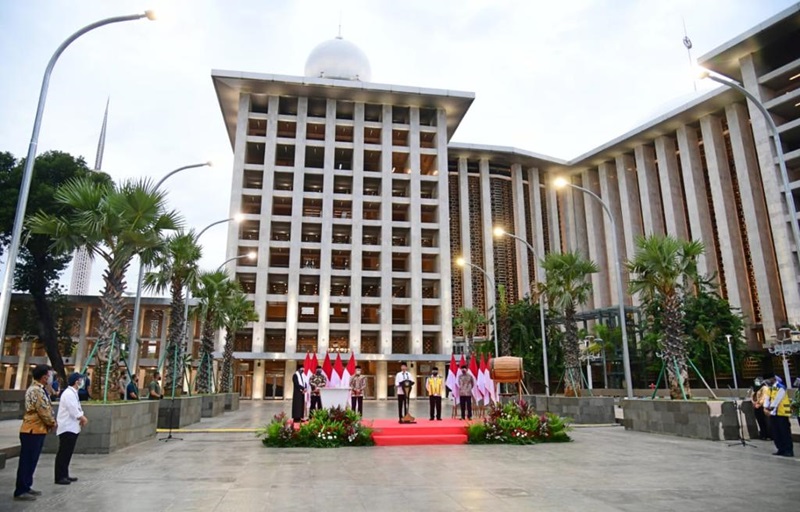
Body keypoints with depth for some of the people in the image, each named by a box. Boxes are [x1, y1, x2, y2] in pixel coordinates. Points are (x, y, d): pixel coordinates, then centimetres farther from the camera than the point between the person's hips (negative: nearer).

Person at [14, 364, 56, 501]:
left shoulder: (38, 389, 13)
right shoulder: (36, 390, -20)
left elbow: (46, 409, 17)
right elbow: (43, 411, -21)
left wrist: (51, 422, 6)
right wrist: (53, 423, -7)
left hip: (37, 430, 10)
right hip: (33, 431, -10)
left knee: (31, 461, 16)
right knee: (26, 461, -3)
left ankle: (26, 487, 24)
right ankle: (20, 491, 3)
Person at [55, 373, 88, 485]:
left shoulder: (74, 393, 13)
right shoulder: (68, 393, -18)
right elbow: (74, 411, -22)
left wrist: (82, 418, 0)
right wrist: (83, 418, -8)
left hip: (72, 428, 10)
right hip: (67, 428, -10)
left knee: (68, 453, 14)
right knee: (63, 453, -4)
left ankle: (65, 475, 21)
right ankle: (59, 477, 2)